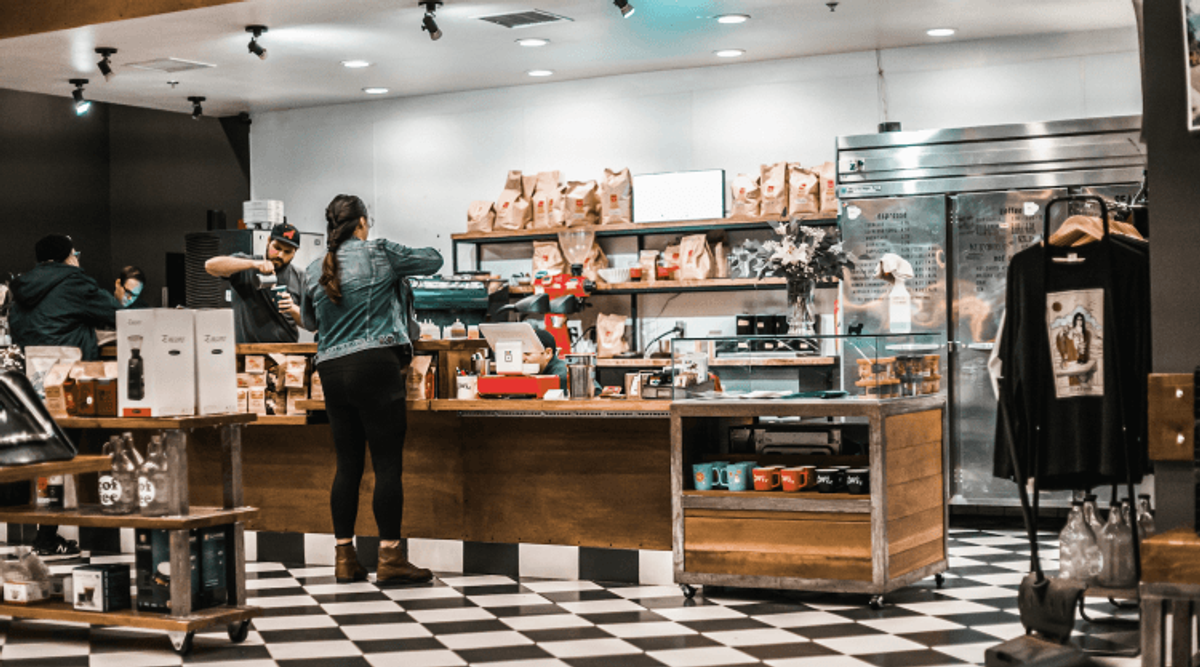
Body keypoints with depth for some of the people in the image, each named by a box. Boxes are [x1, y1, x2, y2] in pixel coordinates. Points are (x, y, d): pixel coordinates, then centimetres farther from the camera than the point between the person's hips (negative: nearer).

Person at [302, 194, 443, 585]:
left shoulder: (314, 271, 12)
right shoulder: (379, 253, 0)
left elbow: (310, 322, 26)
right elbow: (433, 260, 11)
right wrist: (399, 262, 31)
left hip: (331, 370, 5)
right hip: (375, 364, -5)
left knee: (348, 464, 10)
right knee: (388, 463, -4)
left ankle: (345, 558, 12)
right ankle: (390, 558, -5)